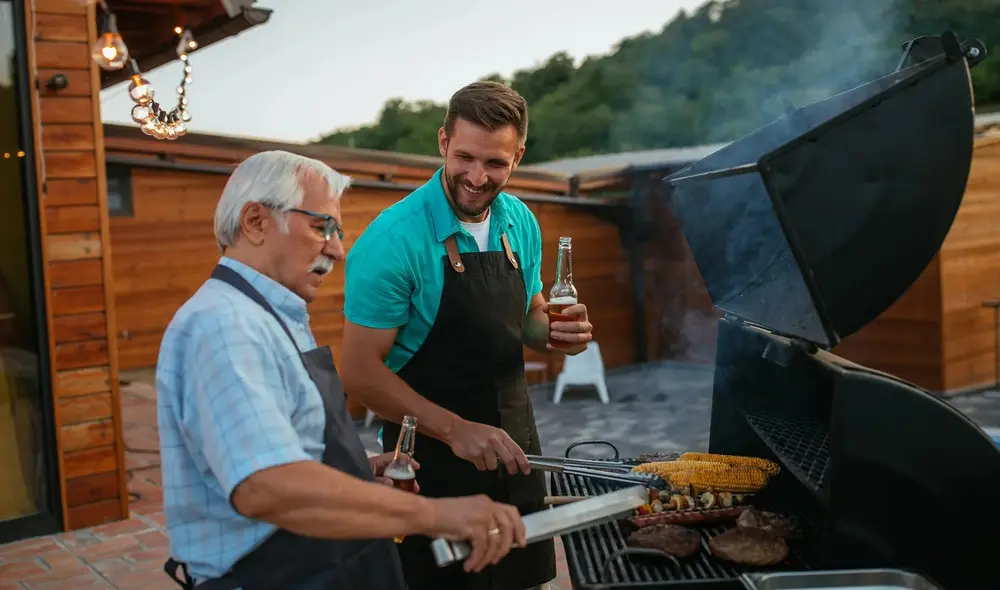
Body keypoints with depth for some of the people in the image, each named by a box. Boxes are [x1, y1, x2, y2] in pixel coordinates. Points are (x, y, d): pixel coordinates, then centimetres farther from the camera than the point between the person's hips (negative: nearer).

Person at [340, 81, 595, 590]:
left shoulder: (521, 223, 0)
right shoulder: (394, 239, -19)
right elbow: (361, 372, -18)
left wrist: (555, 332, -8)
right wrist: (454, 429, -27)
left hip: (514, 447, 6)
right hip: (431, 458, -6)